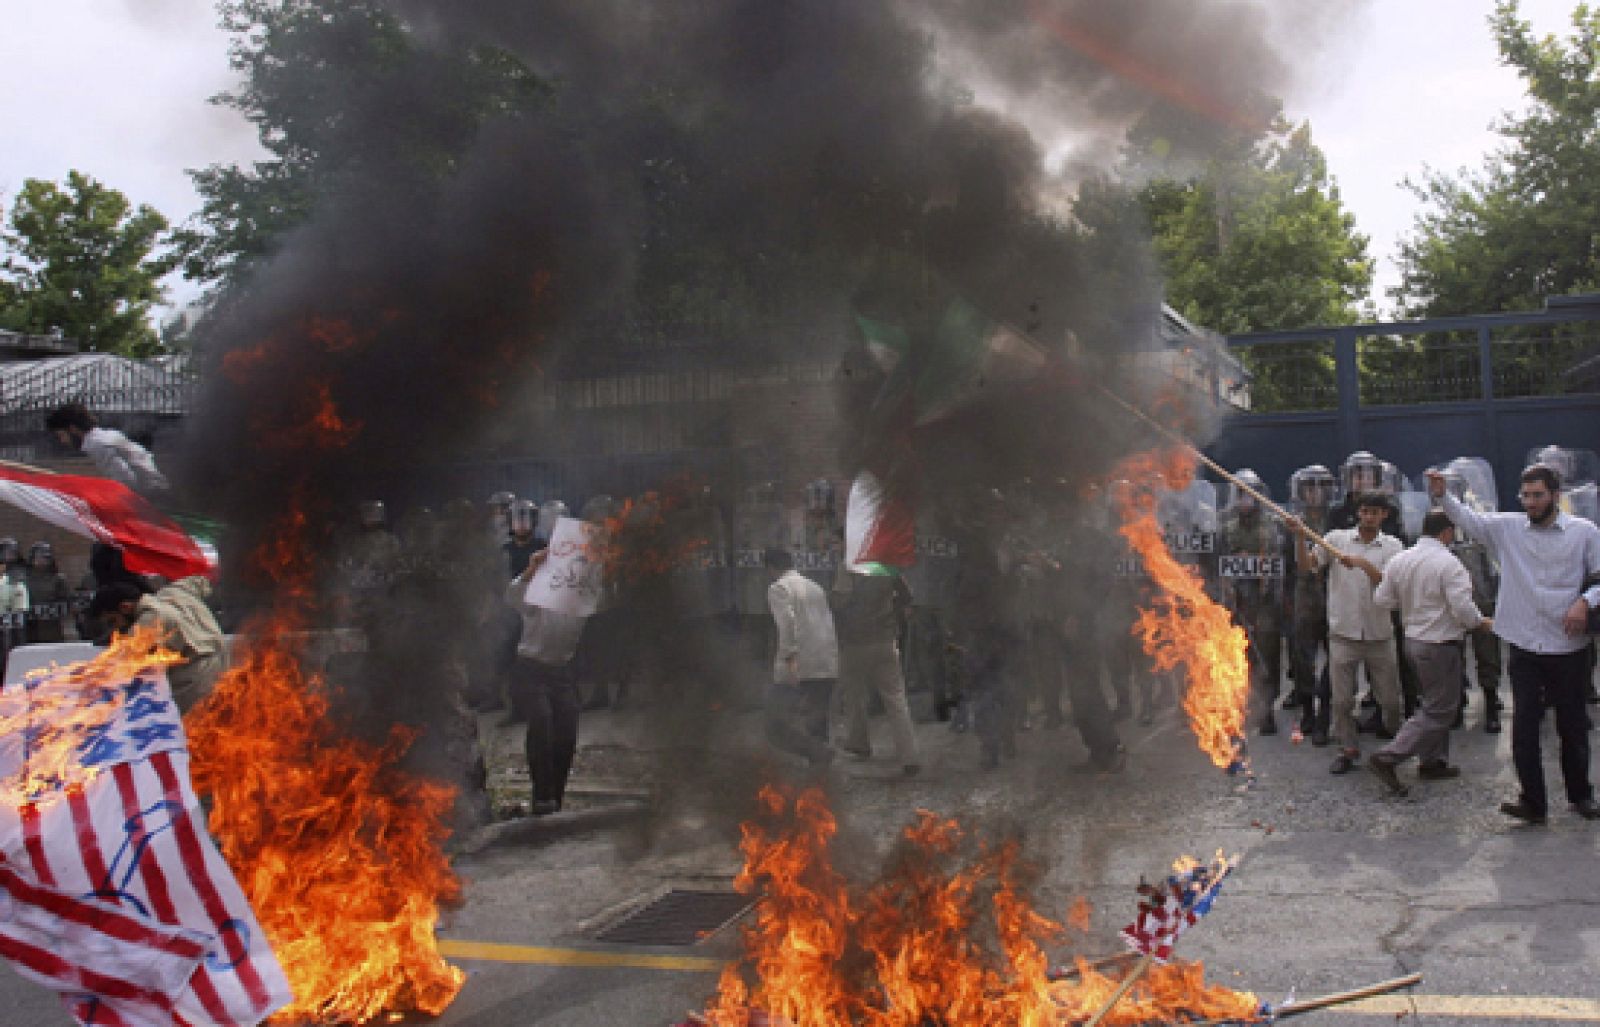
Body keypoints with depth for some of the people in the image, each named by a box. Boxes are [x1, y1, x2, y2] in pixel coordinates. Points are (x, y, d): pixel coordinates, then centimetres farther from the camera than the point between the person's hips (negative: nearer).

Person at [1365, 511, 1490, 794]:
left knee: (1434, 703, 23)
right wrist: (1481, 622, -2)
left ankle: (1432, 761, 30)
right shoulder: (1448, 563, -20)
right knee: (1438, 711, -1)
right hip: (1440, 644, -8)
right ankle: (1386, 758, -9)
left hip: (1412, 640, 8)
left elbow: (1382, 600, 6)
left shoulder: (1398, 561, 2)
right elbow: (1463, 609, -21)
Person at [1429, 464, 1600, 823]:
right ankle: (1533, 801, 7)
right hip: (1526, 647, 1)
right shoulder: (1507, 528, 2)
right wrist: (1442, 496, -19)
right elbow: (1469, 519, -2)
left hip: (1569, 647, -1)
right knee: (1524, 727, 0)